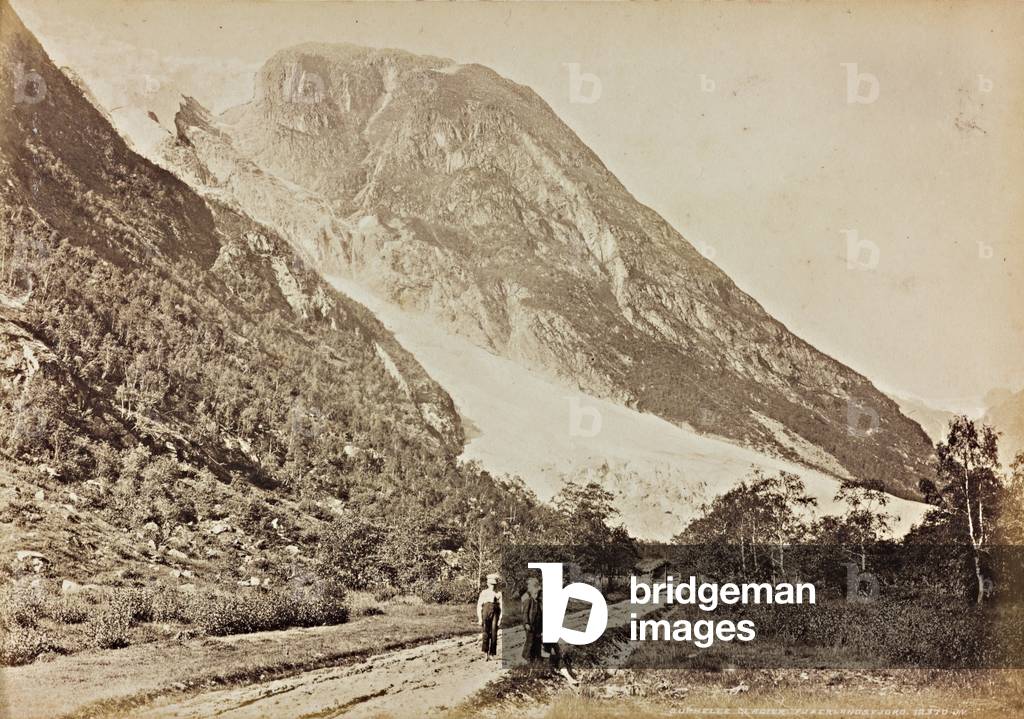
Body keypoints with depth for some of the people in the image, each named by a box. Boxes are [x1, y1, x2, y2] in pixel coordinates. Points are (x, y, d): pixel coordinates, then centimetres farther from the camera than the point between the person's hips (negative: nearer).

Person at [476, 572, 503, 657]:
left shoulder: (498, 594, 11)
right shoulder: (484, 592, 11)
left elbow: (501, 606, 7)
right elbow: (479, 606, 9)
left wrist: (500, 618, -3)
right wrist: (480, 618, 1)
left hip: (495, 614, 1)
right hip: (486, 613, -1)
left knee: (494, 633, -4)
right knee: (486, 632, -16)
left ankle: (491, 653, 3)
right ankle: (486, 652, -22)